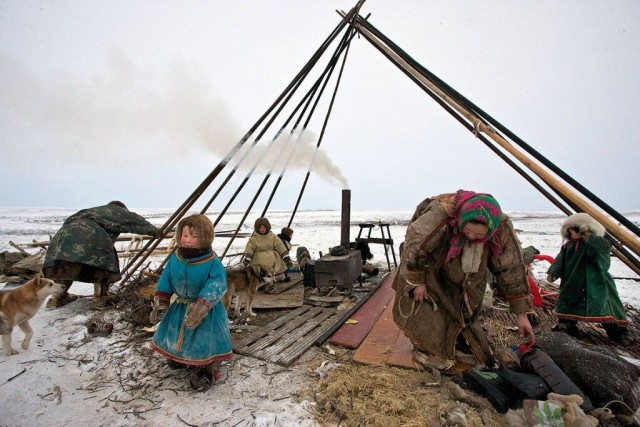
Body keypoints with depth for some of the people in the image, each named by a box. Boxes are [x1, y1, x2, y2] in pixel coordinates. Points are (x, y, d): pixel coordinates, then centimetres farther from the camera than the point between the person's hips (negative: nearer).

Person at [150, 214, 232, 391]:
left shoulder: (212, 262, -23)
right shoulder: (175, 258, -5)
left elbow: (217, 284, -32)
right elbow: (165, 281, 4)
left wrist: (202, 305, -42)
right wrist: (160, 302, -2)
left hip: (207, 311, -6)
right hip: (180, 308, 6)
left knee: (206, 339, -6)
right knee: (174, 335, 23)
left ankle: (209, 370, 16)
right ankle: (179, 357, 51)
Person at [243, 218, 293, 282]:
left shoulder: (273, 237, 7)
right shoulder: (253, 239, 5)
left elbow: (280, 246, 3)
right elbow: (249, 248, -6)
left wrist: (286, 257, -3)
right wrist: (247, 257, -24)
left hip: (272, 260, 1)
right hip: (259, 261, -1)